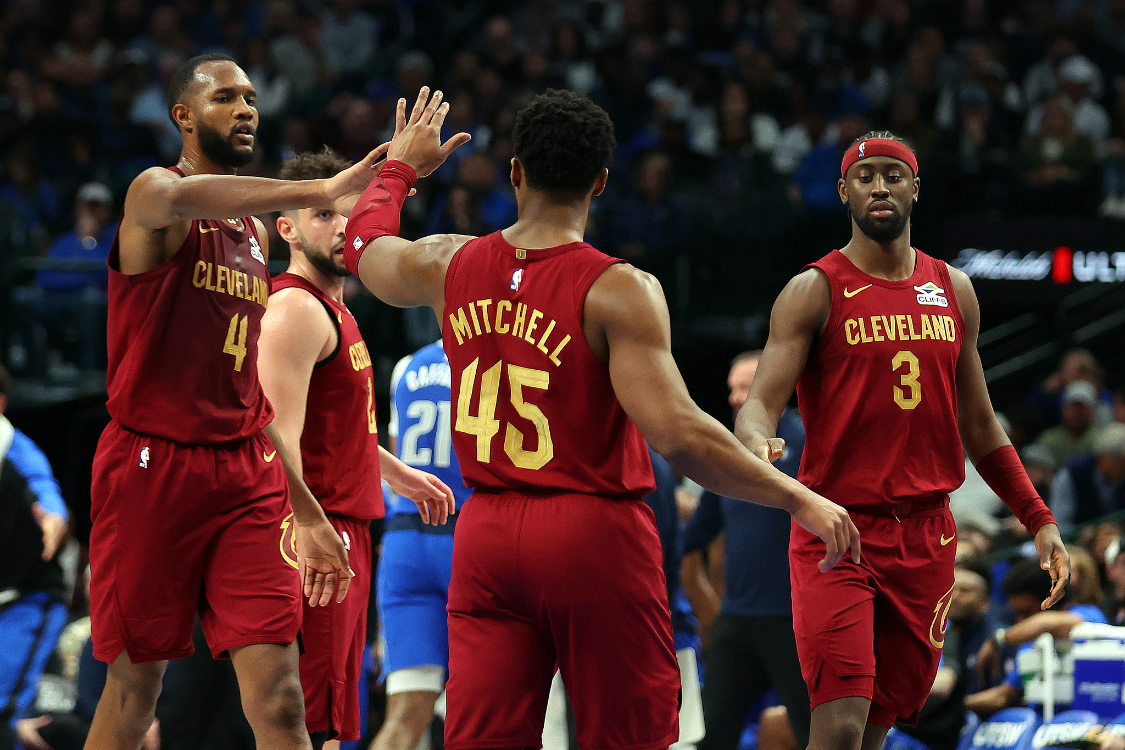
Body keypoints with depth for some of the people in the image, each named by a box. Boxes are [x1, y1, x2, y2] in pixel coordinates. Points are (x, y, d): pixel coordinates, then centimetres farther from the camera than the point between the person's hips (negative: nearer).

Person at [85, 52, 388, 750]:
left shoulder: (253, 234, 18)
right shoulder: (153, 193, -5)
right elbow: (182, 197, -34)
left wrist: (309, 513, 21)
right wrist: (320, 192, -46)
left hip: (248, 473, 5)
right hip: (153, 464, -5)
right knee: (133, 689, 3)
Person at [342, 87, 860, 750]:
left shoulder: (451, 266, 3)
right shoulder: (617, 291, -13)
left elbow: (364, 245, 26)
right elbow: (678, 434, -21)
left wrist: (403, 165, 45)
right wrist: (798, 498, -14)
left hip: (487, 535, 5)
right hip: (596, 542, -5)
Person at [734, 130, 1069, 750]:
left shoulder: (952, 291, 12)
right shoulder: (815, 292, -3)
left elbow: (978, 427, 20)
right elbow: (761, 403, -13)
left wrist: (1038, 519, 15)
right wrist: (756, 446, -36)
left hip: (926, 536, 5)